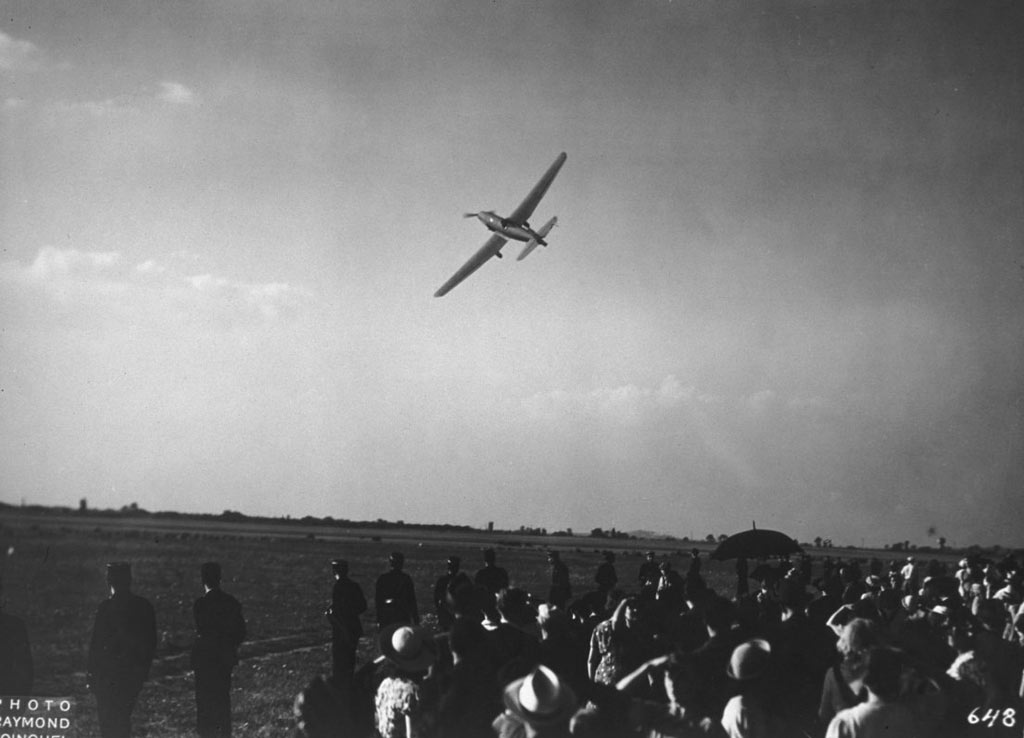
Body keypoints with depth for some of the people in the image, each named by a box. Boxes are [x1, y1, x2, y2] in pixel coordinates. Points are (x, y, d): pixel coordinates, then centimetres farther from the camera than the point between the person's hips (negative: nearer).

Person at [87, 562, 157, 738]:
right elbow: (152, 642, 8)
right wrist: (144, 667, 17)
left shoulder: (106, 607, -15)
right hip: (135, 674, 5)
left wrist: (91, 673, -5)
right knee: (124, 716, 20)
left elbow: (96, 642, -13)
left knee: (108, 719, 4)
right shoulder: (144, 606, 2)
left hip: (109, 673, -5)